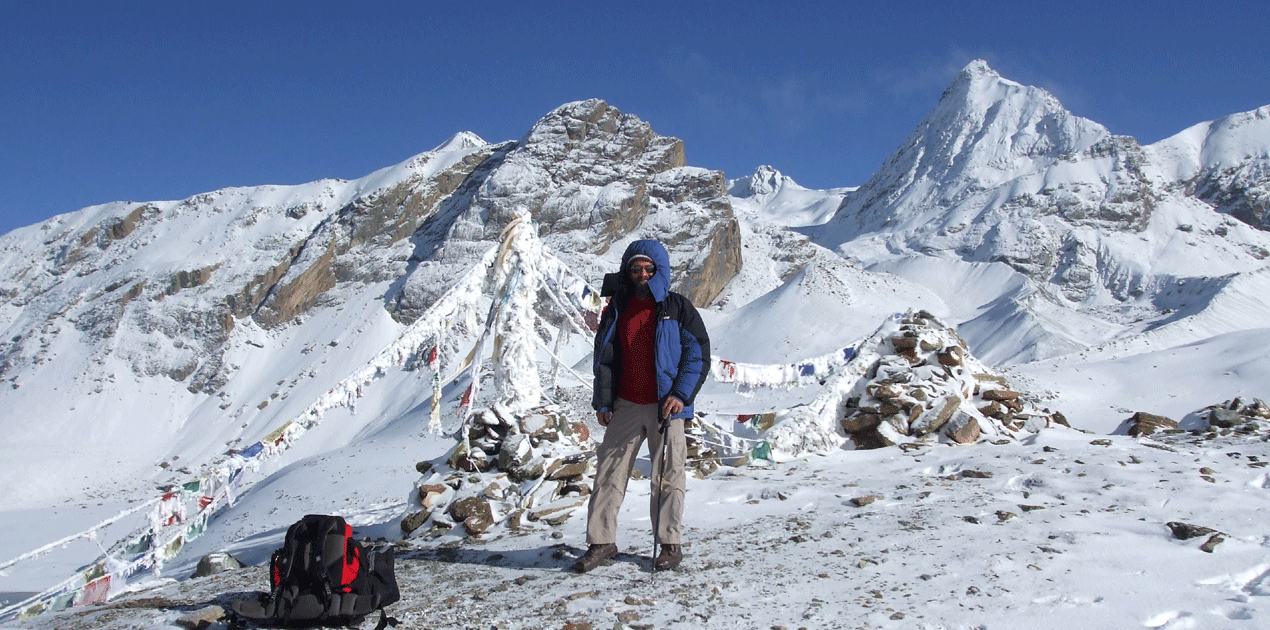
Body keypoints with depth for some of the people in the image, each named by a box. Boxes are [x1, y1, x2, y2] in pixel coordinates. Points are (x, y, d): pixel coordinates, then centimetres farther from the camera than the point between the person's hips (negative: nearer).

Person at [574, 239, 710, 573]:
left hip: (665, 406, -3)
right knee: (609, 471, 1)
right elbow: (604, 357, 15)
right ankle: (601, 541, 9)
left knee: (668, 475, 2)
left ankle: (670, 544, 12)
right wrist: (602, 401, 8)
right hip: (625, 406, 3)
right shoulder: (617, 309, 10)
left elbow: (698, 354, 0)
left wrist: (681, 395, -11)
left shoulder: (678, 308, 1)